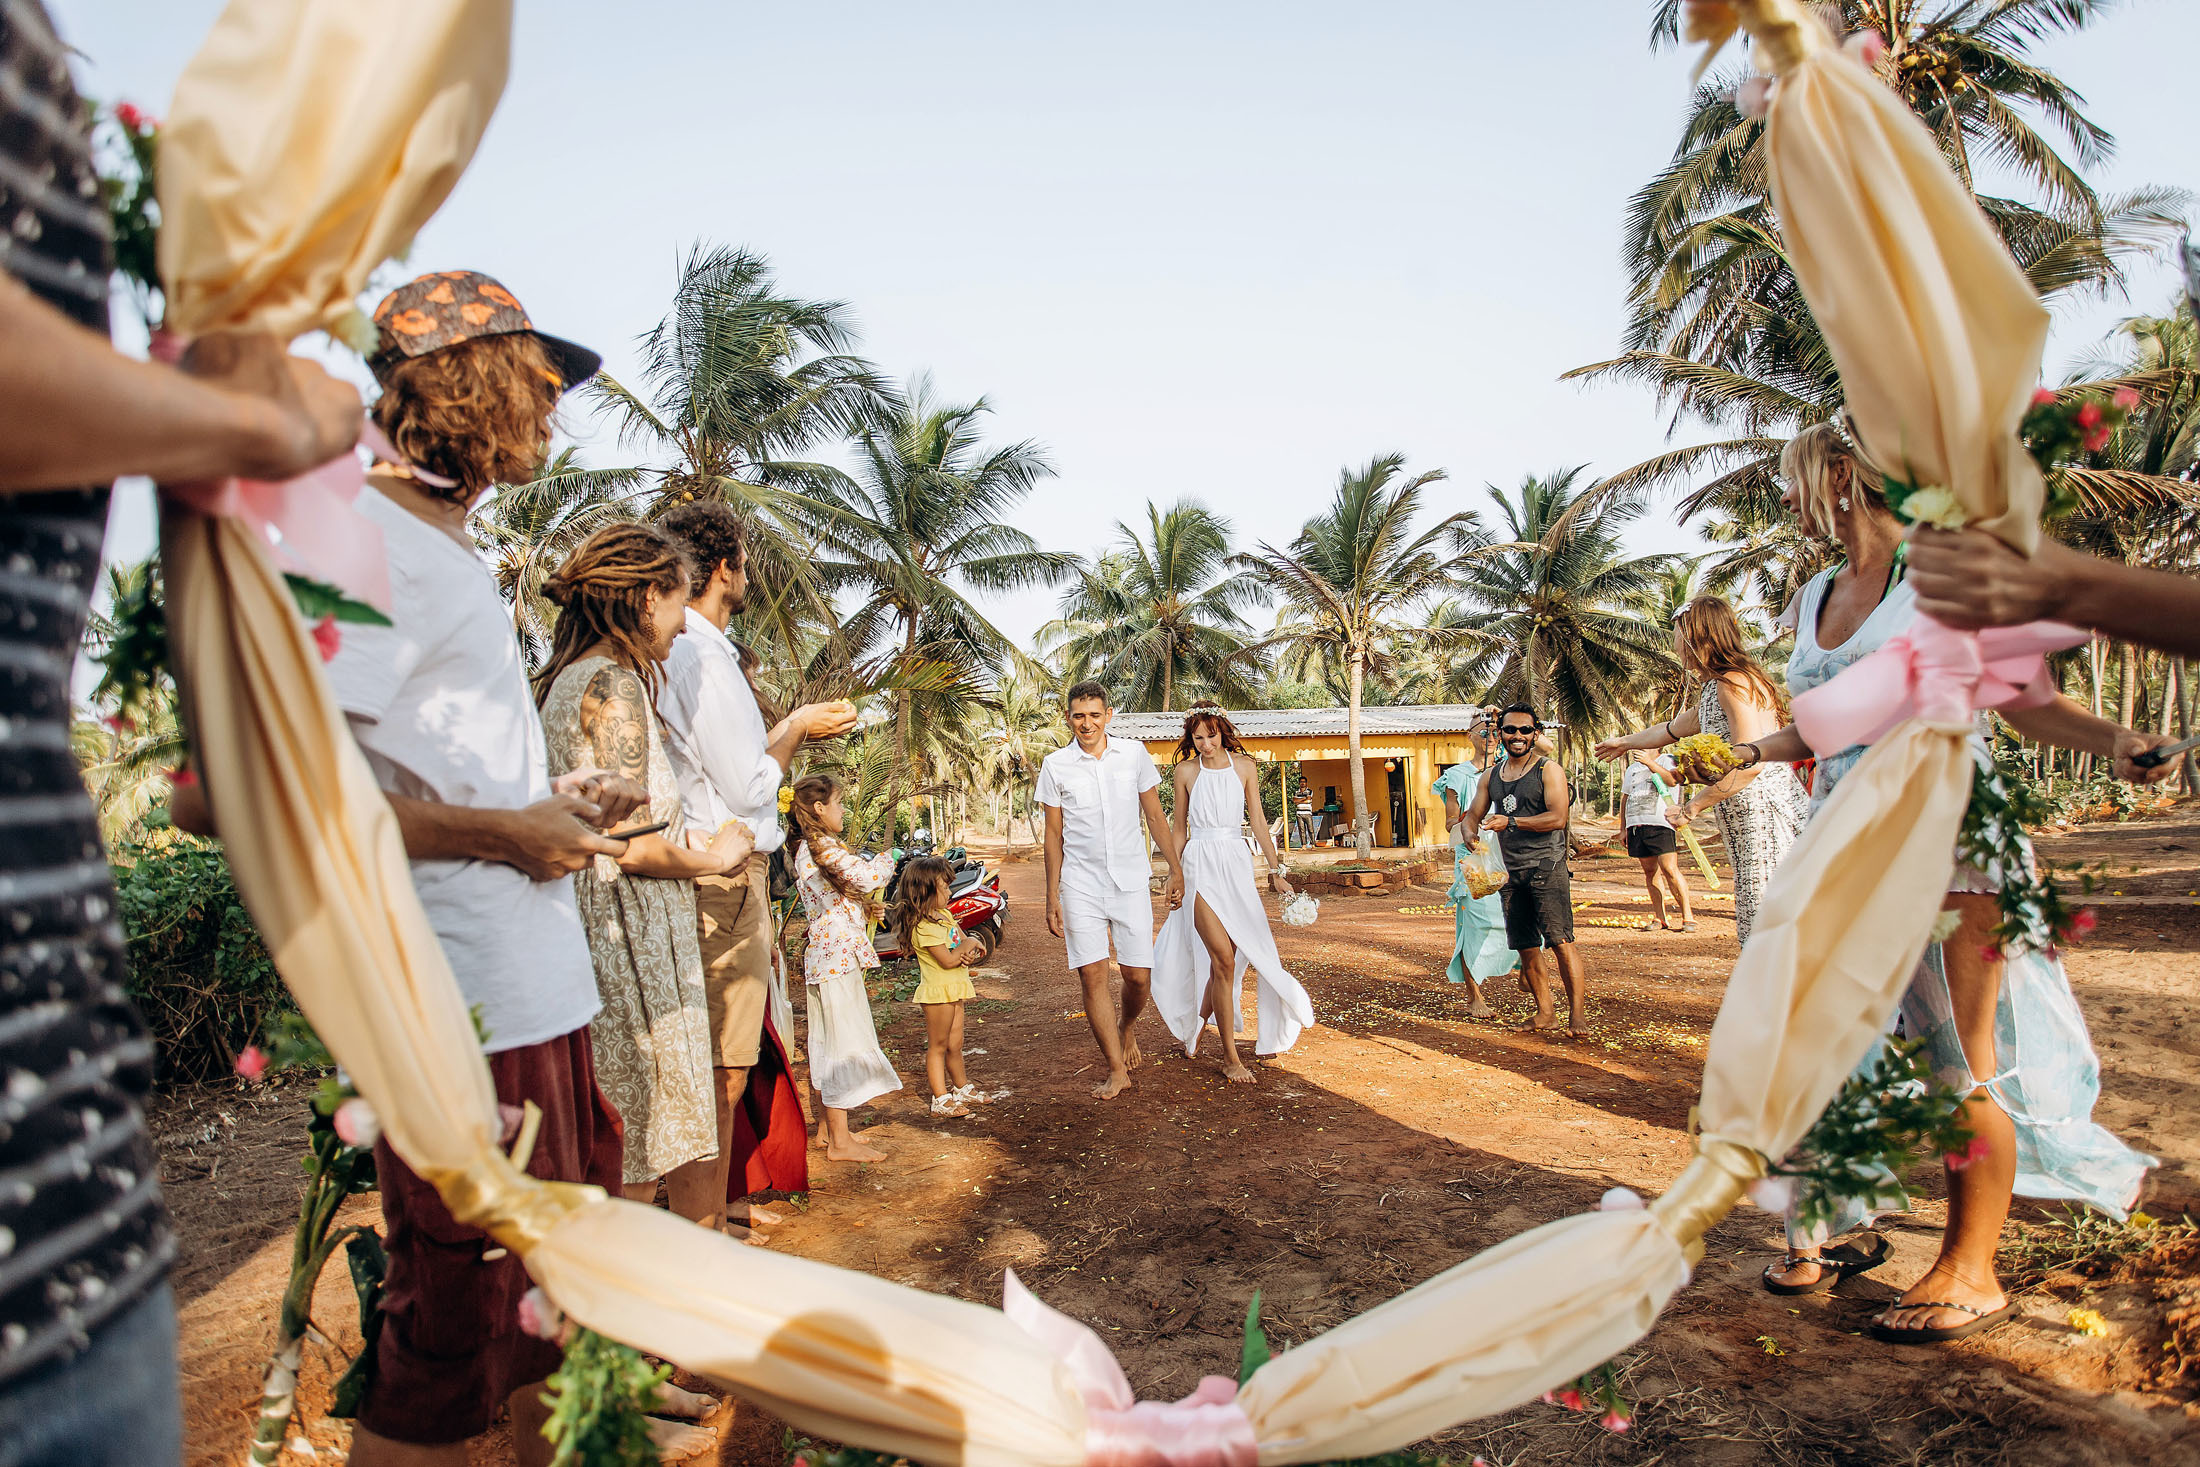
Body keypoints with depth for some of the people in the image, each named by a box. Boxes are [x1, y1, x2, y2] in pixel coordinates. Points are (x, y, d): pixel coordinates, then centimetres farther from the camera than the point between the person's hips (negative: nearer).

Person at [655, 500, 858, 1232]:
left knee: (726, 1059, 18)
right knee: (725, 1064, 0)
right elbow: (747, 789, -18)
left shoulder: (680, 653, 14)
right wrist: (795, 729, -3)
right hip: (726, 878, -10)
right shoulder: (705, 657, -17)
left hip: (717, 875, 10)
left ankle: (723, 1197, 31)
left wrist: (791, 729, 20)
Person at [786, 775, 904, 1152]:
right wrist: (885, 862, -4)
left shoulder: (806, 849, 15)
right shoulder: (824, 847, -15)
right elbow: (866, 878, -23)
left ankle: (827, 1128, 25)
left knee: (826, 1044, 15)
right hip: (839, 955, -10)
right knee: (843, 1043, -6)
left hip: (825, 955, 10)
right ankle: (840, 1142, -1)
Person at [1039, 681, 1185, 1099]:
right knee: (1092, 974, -5)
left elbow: (1155, 816, 9)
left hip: (1131, 880, 1)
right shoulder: (1056, 766, 0)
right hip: (1081, 884, 0)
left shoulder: (1134, 754, 2)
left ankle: (1126, 1028, 34)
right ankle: (1117, 1070, 8)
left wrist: (1176, 870, 6)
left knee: (1139, 975, 0)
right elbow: (1054, 834, 5)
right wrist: (1052, 897, 3)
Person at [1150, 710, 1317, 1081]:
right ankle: (1231, 1058, -3)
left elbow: (1258, 822, 9)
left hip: (1237, 865, 3)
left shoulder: (1245, 767, 6)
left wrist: (1276, 869, 3)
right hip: (1201, 866, -3)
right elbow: (1179, 829, 10)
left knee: (1228, 959, 2)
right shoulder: (1186, 770, 3)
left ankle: (1196, 1025, 29)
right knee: (1223, 959, -11)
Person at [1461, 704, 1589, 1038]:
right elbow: (1473, 814, 15)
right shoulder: (1491, 776, 14)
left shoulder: (1548, 770, -3)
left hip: (1546, 866, -5)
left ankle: (1577, 1012, -5)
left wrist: (1510, 822, -19)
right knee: (1526, 947, 7)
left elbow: (1557, 818, -13)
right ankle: (1545, 1013, 17)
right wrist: (1471, 835, -8)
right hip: (1510, 870, 5)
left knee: (1560, 941, -12)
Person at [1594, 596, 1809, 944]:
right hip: (1749, 822, 9)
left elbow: (1749, 763, -21)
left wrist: (1692, 808, -14)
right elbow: (1673, 729, 37)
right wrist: (1624, 742, 53)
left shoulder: (1733, 683, -12)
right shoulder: (1713, 690, 19)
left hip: (1765, 814, -9)